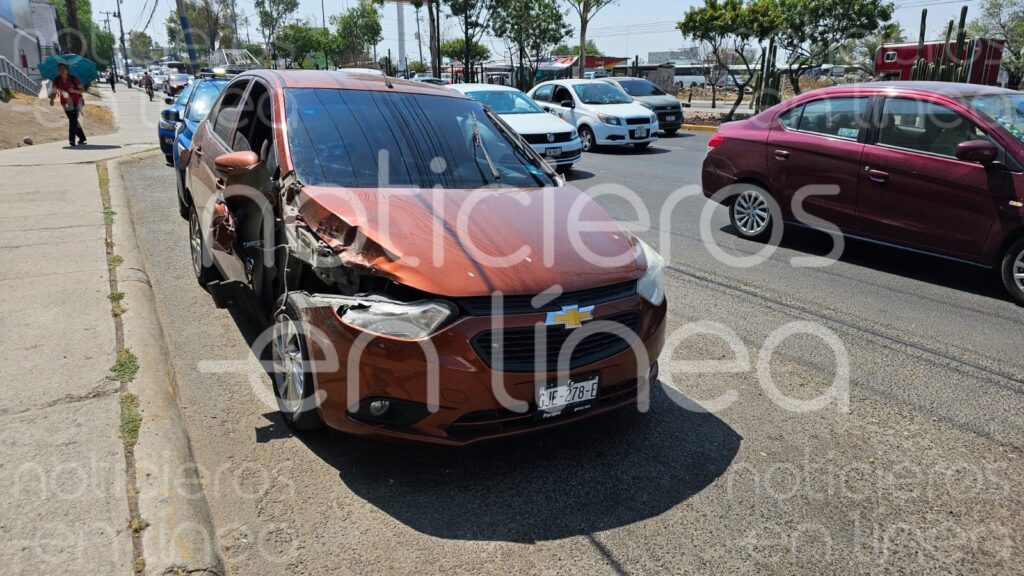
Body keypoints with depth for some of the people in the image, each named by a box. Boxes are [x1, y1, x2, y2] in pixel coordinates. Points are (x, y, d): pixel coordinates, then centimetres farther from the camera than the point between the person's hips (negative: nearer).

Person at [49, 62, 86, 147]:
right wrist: (51, 99, -20)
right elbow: (54, 92, -1)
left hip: (76, 102, -4)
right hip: (66, 103, 4)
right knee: (73, 121, 11)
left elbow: (82, 90, -6)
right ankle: (82, 138, 26)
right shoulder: (56, 80, -2)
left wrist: (74, 91, -25)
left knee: (73, 120, -18)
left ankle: (72, 139, -23)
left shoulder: (74, 79, -9)